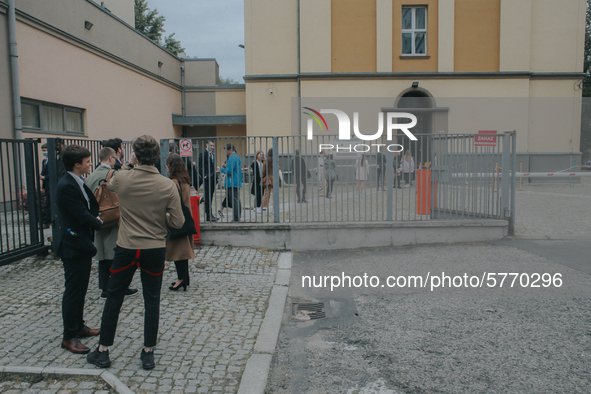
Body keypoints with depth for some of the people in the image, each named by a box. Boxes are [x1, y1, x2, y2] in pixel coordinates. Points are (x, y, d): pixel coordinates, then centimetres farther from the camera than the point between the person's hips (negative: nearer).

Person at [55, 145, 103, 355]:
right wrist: (98, 223, -7)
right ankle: (69, 337, 10)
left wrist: (95, 217, -3)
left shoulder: (78, 183, 10)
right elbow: (82, 216, -23)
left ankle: (78, 326, 33)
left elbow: (90, 207, 16)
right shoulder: (67, 186, -21)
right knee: (73, 290, -1)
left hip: (82, 244, 10)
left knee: (80, 288, 19)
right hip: (73, 245, -10)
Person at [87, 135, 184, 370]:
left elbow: (110, 185, 17)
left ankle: (102, 351, 27)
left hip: (126, 248, 0)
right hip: (155, 250, 0)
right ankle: (148, 353, 19)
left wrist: (128, 165, 17)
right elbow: (178, 222, -9)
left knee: (114, 298, 15)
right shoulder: (167, 185, -12)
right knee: (152, 300, 11)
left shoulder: (122, 179, -10)